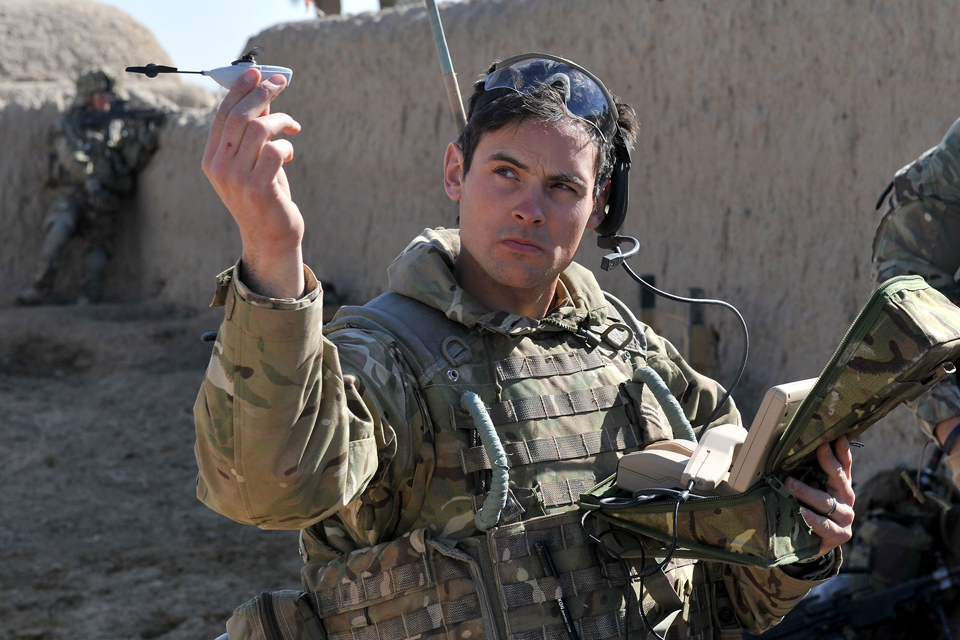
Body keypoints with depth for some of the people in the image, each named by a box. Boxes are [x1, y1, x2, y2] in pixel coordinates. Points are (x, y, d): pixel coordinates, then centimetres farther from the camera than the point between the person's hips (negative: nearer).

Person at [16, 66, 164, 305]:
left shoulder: (119, 124, 18)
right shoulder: (68, 123, 12)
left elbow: (135, 161, 8)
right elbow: (70, 155, -6)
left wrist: (145, 132, -8)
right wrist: (90, 178, -21)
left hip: (107, 198, 2)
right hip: (73, 191, -2)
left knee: (98, 246, -9)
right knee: (58, 231, -23)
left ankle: (89, 298, -11)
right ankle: (39, 288, -23)